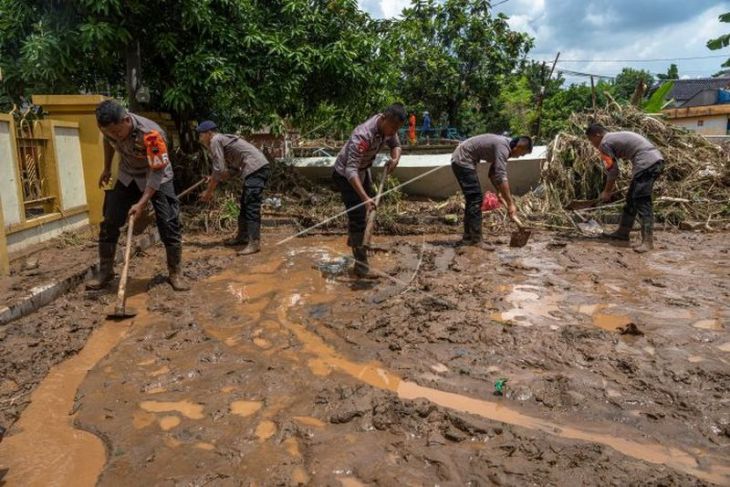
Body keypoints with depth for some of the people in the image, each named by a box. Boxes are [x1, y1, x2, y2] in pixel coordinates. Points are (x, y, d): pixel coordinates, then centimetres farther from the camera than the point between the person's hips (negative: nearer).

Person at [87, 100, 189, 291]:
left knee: (169, 224, -12)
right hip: (127, 176, 5)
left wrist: (141, 203, -37)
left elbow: (157, 173, -33)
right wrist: (107, 169, 16)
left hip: (157, 178, -5)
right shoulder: (110, 126, -19)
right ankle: (105, 271, 15)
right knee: (109, 223, 1)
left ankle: (175, 273, 0)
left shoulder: (151, 133, -36)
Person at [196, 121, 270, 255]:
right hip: (258, 168, 10)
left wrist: (209, 191, -2)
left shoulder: (215, 141, -4)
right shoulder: (223, 140, 25)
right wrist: (214, 179, 22)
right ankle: (243, 236, 26)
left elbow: (218, 169, -10)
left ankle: (254, 243, -17)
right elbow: (233, 169, 25)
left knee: (252, 206, -14)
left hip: (255, 168, -10)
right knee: (245, 204, 17)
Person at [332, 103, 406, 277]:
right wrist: (365, 198, -54)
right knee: (358, 216, -13)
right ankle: (361, 263, -4)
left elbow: (395, 145, 1)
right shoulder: (363, 135, -39)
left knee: (365, 210, 24)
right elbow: (350, 170, -44)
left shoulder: (388, 126, -15)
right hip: (345, 174, -9)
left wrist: (395, 158, -23)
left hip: (363, 170, 9)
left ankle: (353, 240, 49)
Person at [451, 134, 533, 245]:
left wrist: (499, 192, 13)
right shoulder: (503, 147, -19)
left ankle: (468, 238, 19)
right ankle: (475, 240, -9)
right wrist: (510, 204, -29)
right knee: (475, 200, -11)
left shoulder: (503, 144, 11)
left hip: (461, 160, 11)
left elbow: (493, 173, 20)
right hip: (463, 160, -11)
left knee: (472, 199, 14)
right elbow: (501, 177, -28)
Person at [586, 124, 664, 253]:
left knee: (642, 202, -12)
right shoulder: (615, 137, 25)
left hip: (646, 163, -10)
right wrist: (610, 188, 30)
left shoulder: (605, 143, -3)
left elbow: (612, 170, -3)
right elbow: (612, 168, 28)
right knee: (632, 198, 17)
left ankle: (647, 240, -17)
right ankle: (623, 232, 26)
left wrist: (607, 192, 9)